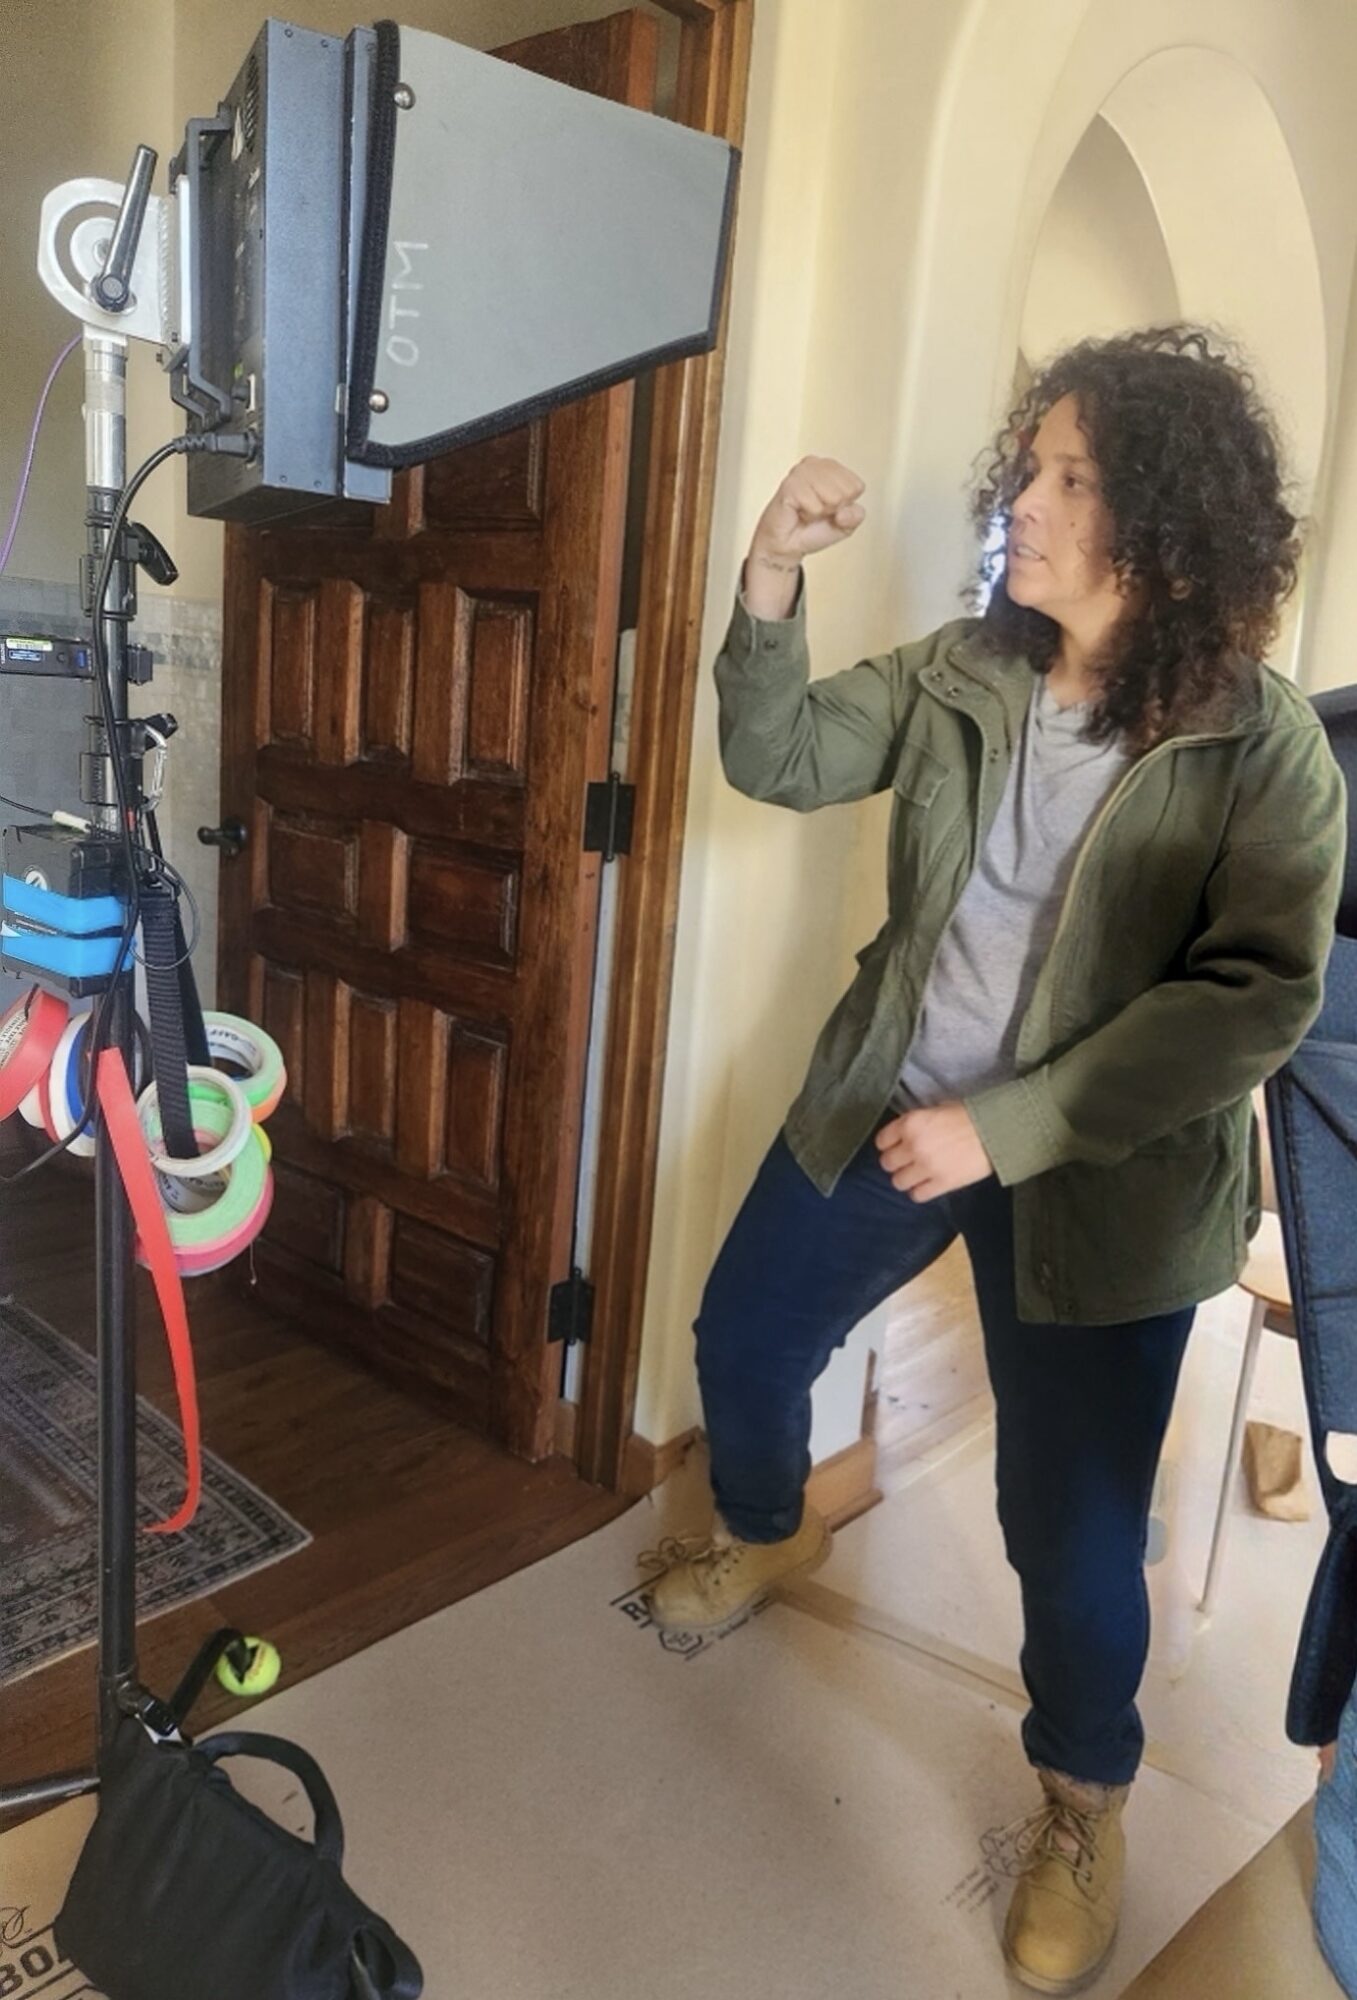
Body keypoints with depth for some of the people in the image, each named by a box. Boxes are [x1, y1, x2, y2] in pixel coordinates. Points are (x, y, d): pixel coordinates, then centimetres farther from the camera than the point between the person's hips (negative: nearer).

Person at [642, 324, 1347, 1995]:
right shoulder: (966, 669, -2)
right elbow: (780, 762, -3)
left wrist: (1012, 1127, -23)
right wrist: (773, 576, -19)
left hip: (1097, 1170, -4)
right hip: (885, 1100, 5)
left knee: (1070, 1520, 4)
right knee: (743, 1340, 18)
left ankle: (1084, 1802, 35)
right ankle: (765, 1535, 53)